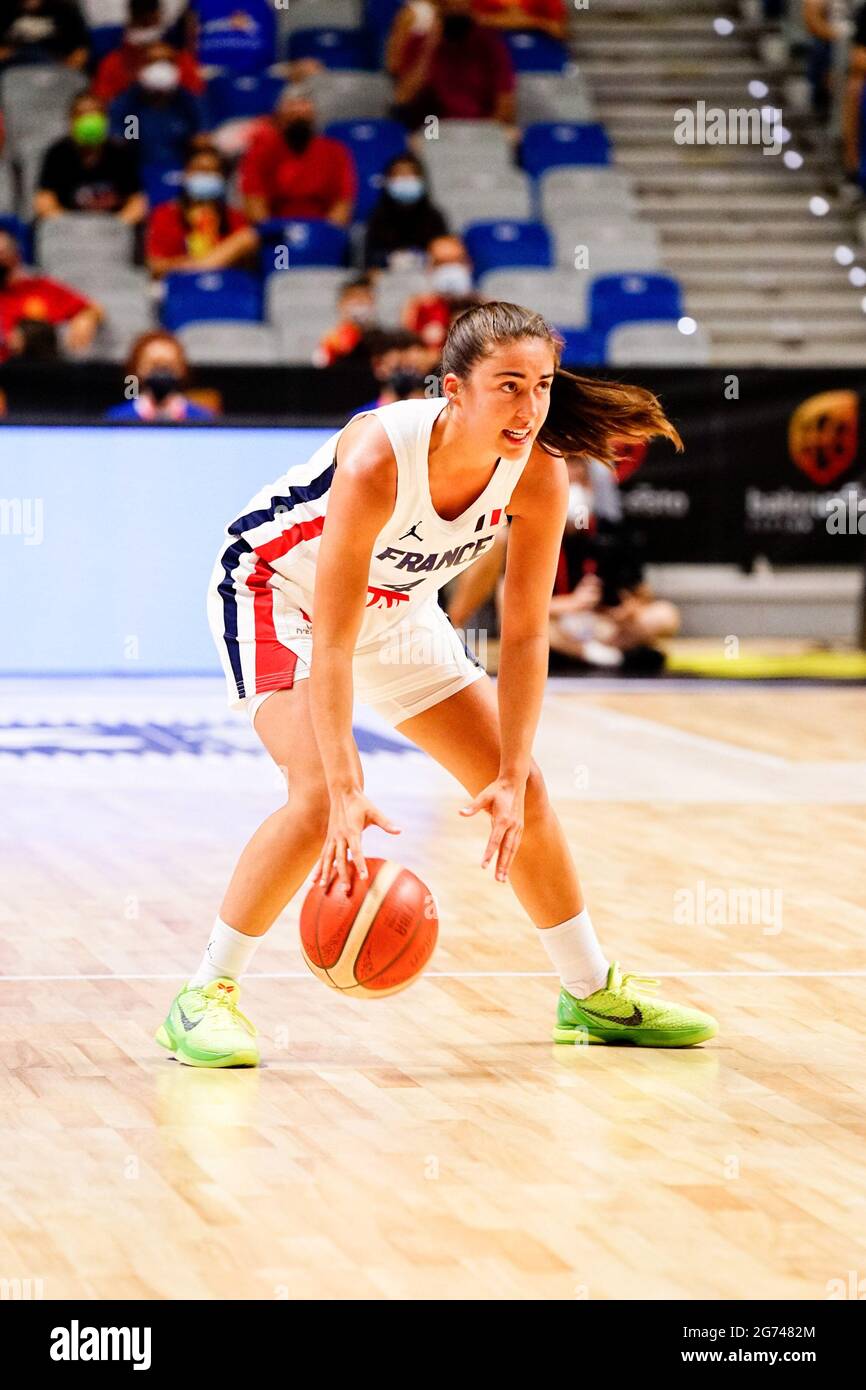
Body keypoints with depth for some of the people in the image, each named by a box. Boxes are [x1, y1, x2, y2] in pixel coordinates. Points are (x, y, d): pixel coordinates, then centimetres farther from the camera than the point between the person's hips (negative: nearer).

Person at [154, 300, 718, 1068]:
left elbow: (525, 635, -14)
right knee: (321, 794, -27)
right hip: (280, 593, -6)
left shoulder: (539, 474, -23)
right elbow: (332, 644, -38)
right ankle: (203, 998, -15)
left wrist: (515, 778, -19)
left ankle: (592, 994, 24)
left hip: (397, 608, 6)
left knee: (520, 789, 6)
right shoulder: (377, 459, -39)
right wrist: (348, 793, -43)